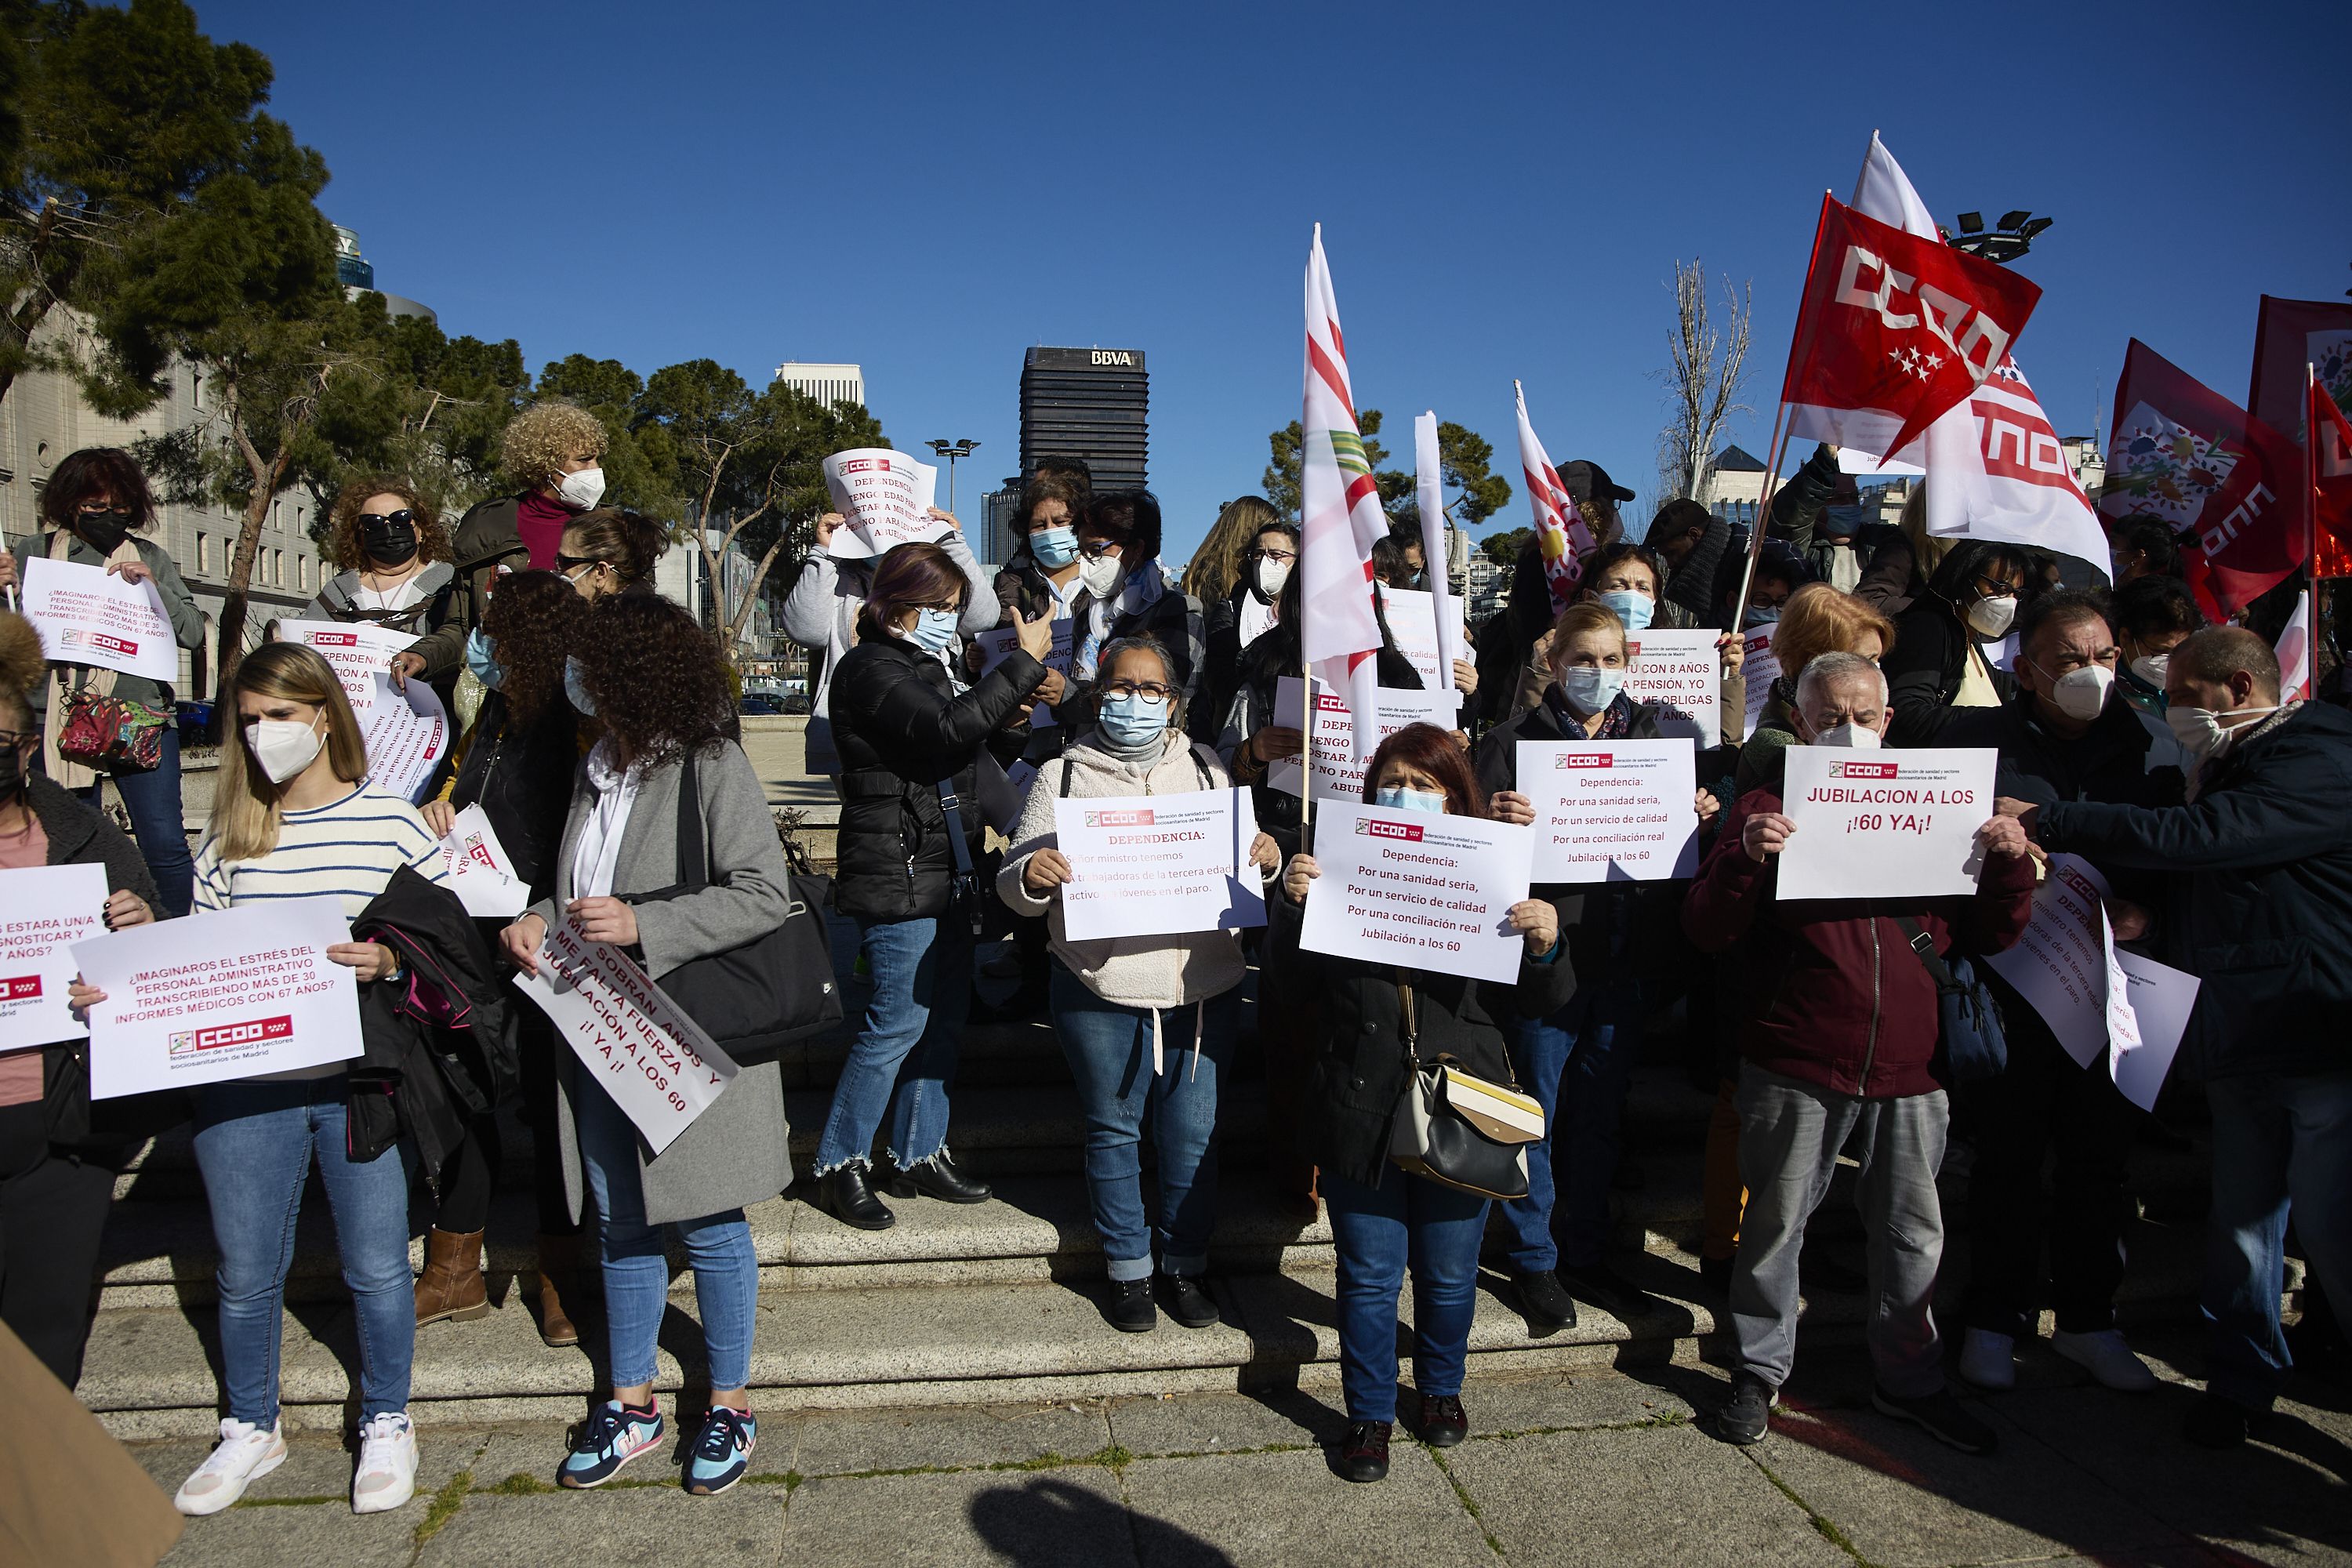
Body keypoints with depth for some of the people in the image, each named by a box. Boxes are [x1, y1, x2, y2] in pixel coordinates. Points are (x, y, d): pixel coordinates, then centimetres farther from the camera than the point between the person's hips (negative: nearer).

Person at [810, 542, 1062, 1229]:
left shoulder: (924, 665, 17)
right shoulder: (871, 670, -13)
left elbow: (974, 736, 25)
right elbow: (948, 729, -28)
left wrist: (1026, 697, 7)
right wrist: (1022, 664, -21)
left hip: (945, 870, 9)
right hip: (896, 874, -9)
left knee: (945, 1012, 12)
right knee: (899, 1019, -7)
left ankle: (919, 1154, 23)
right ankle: (837, 1166, 7)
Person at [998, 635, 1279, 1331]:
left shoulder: (1208, 770, 11)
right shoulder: (1062, 777, 4)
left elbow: (1242, 868, 16)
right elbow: (1017, 892, 1)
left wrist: (1266, 859, -7)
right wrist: (1030, 876, -22)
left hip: (1205, 987, 2)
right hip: (1103, 991, -1)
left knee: (1193, 1133, 8)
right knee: (1113, 1130, 9)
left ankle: (1186, 1264, 27)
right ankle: (1128, 1269, 27)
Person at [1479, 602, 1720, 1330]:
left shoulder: (1654, 734, 9)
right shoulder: (1515, 741, -5)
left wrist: (1704, 817, -6)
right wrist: (1500, 819, -32)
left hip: (1623, 958, 4)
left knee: (1599, 1115, 16)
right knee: (1537, 1115, 6)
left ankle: (1586, 1255, 31)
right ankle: (1534, 1261, 23)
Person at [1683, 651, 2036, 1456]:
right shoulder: (1770, 807, 2)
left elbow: (1986, 935, 14)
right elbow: (1707, 930, -6)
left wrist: (2009, 866, -4)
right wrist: (1746, 856, -23)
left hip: (1909, 1067, 3)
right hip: (1795, 1067, -3)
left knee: (1912, 1231, 14)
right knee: (1775, 1223, 7)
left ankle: (1910, 1380, 31)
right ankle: (1758, 1371, 23)